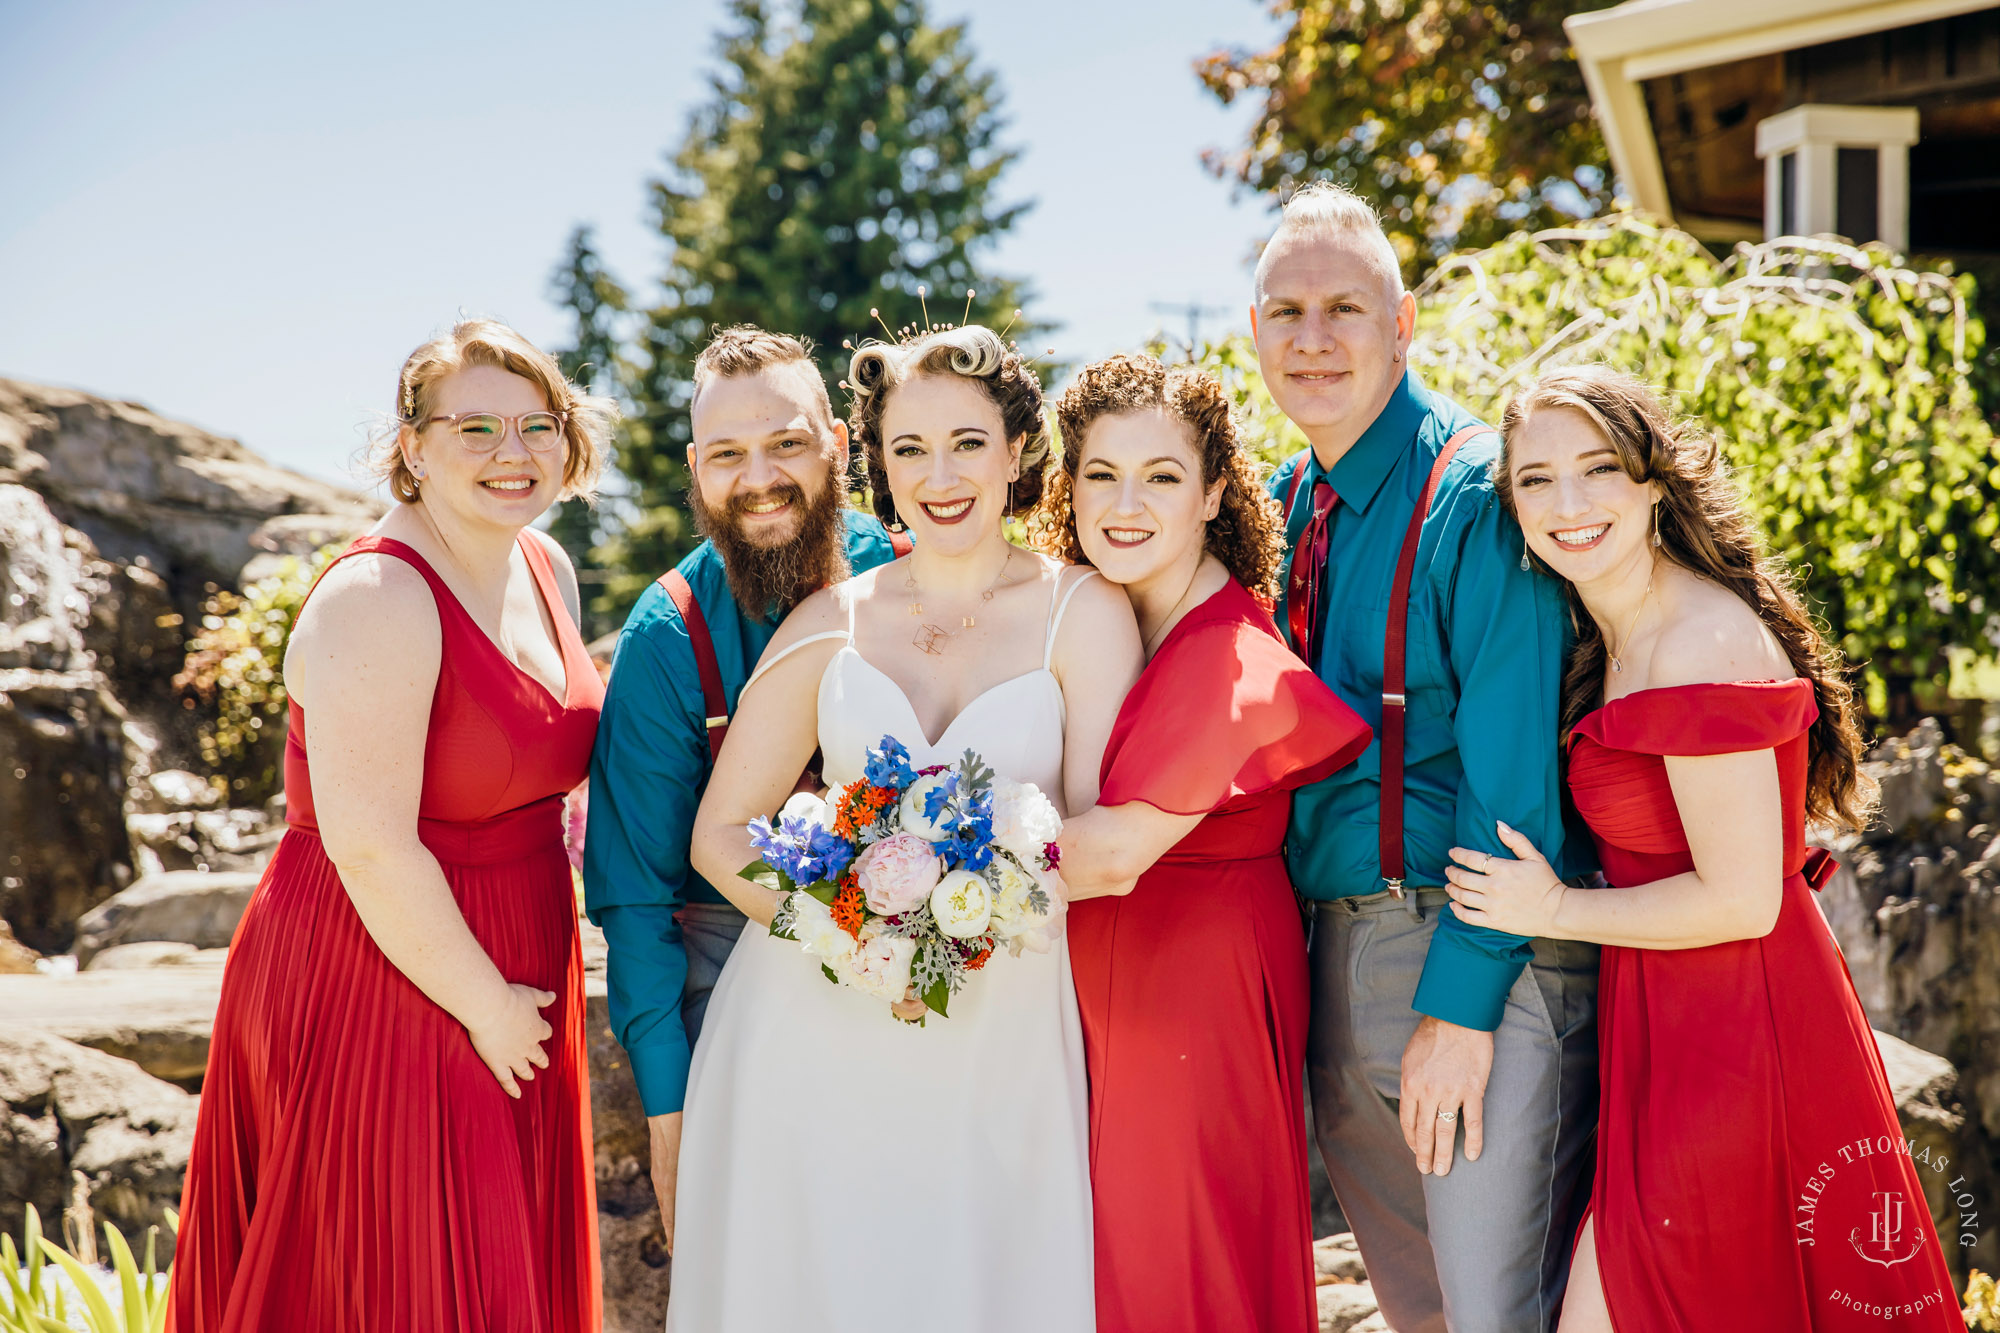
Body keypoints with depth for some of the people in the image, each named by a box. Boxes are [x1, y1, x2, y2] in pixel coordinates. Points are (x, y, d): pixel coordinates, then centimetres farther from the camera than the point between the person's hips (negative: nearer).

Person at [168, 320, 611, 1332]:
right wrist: (487, 1004, -15)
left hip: (514, 995, 8)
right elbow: (371, 849, -25)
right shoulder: (376, 602, -21)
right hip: (378, 991, -8)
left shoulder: (545, 568, 6)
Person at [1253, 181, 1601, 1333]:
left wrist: (1460, 1004, -20)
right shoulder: (1286, 502, 10)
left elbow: (1513, 772, -18)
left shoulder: (1477, 491, -13)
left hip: (1486, 963, -7)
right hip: (1334, 954, 7)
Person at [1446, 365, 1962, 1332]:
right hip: (1673, 1033, 9)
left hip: (1729, 1051, -9)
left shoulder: (1702, 644, -20)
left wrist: (1553, 910, -11)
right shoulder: (1615, 637, 11)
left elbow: (1742, 900, -20)